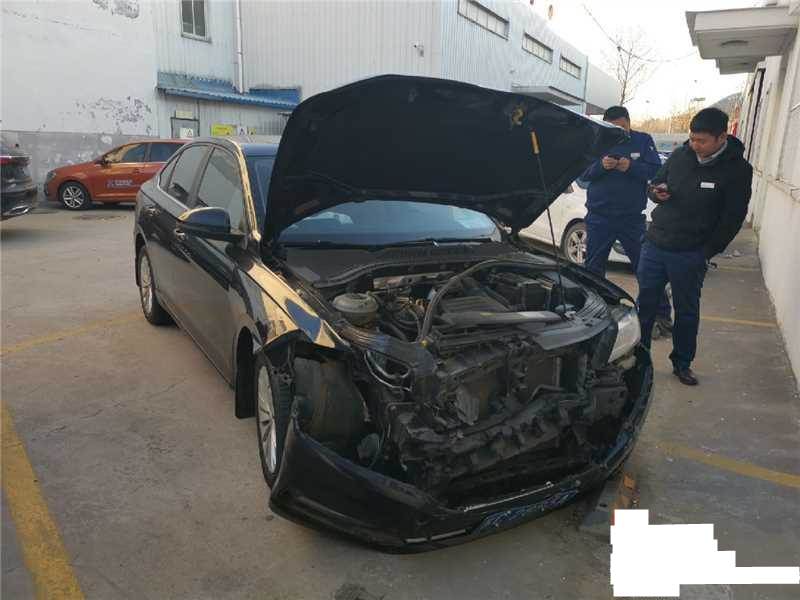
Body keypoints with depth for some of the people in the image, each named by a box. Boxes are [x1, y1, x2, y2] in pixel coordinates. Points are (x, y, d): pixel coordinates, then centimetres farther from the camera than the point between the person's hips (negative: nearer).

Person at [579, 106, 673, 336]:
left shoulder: (643, 141, 3)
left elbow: (656, 170, -5)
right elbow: (582, 173, -2)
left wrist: (631, 167, -21)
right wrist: (600, 166, -21)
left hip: (632, 218, -1)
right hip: (599, 217, 1)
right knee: (593, 269, 8)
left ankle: (662, 315, 13)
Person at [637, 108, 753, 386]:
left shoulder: (737, 169, -8)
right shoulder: (680, 155, 3)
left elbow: (733, 218, -7)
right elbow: (655, 183, 16)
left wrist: (707, 252, -10)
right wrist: (657, 193, -8)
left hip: (690, 255, -3)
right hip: (655, 244, 4)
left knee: (687, 311, 10)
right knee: (645, 303, 9)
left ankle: (682, 363, 26)